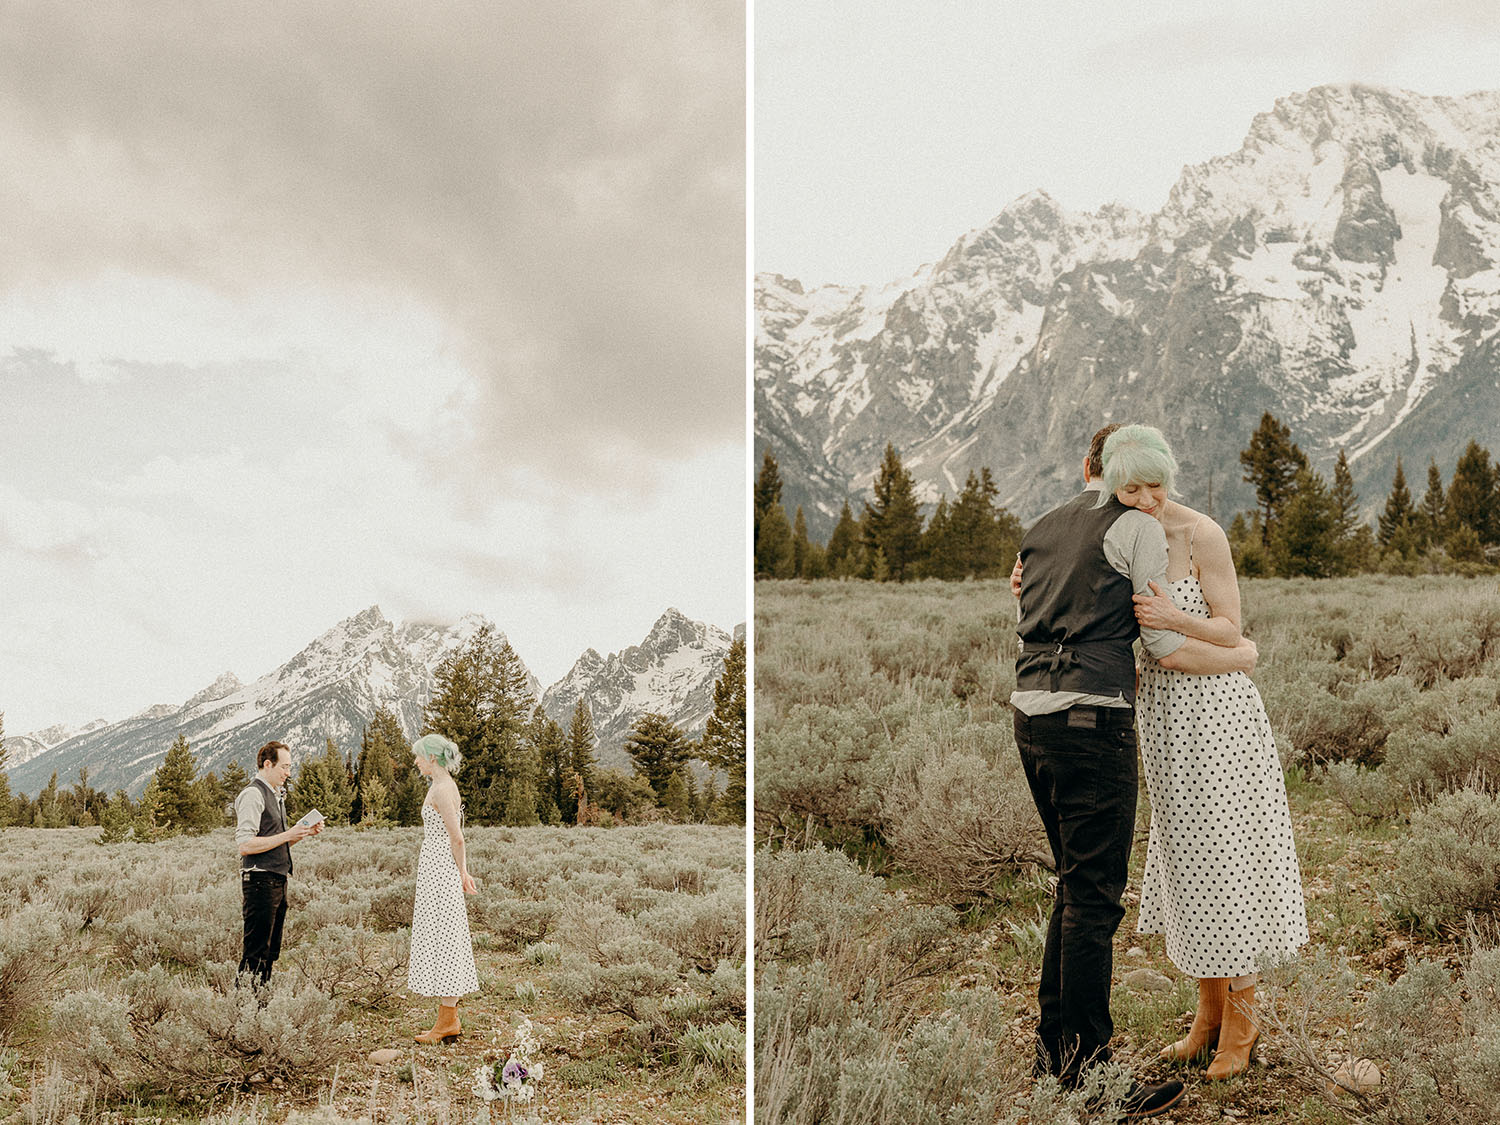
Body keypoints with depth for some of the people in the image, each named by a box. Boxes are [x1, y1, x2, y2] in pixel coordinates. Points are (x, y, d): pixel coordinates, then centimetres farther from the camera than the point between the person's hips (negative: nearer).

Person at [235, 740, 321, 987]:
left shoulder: (275, 795, 18)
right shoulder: (252, 795, -12)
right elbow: (245, 845, -20)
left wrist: (303, 832, 7)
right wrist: (287, 836, -17)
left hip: (277, 881, 10)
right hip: (260, 881, -10)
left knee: (271, 950, 12)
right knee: (256, 952, -7)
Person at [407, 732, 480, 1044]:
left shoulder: (442, 790, -16)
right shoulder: (443, 786, 15)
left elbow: (457, 838, -17)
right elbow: (455, 836, 18)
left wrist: (462, 873, -5)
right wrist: (462, 872, 17)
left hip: (439, 869, -10)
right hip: (438, 870, 10)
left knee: (441, 941, -6)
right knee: (443, 941, 11)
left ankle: (447, 1021, -1)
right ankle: (449, 1020, 15)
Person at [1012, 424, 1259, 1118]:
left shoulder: (1040, 531, 18)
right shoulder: (1140, 527, -3)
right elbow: (1169, 648, -7)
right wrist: (1239, 656, 9)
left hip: (1031, 716, 8)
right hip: (1092, 722, -8)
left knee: (1075, 884, 19)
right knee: (1094, 896, -2)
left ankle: (1054, 1042, 27)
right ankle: (1089, 1070, 3)